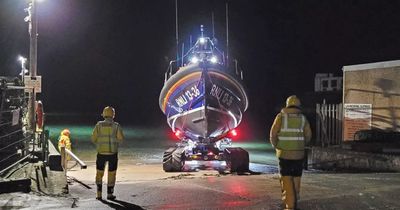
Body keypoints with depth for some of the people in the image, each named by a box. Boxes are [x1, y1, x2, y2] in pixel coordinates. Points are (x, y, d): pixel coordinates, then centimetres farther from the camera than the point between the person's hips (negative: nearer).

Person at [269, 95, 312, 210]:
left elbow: (273, 134, -6)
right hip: (299, 153, 2)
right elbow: (308, 136, 2)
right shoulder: (303, 118, 4)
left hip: (284, 153, -2)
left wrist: (276, 146, 10)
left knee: (287, 179, 1)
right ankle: (294, 201, 23)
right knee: (296, 179, 14)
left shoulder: (281, 116, -3)